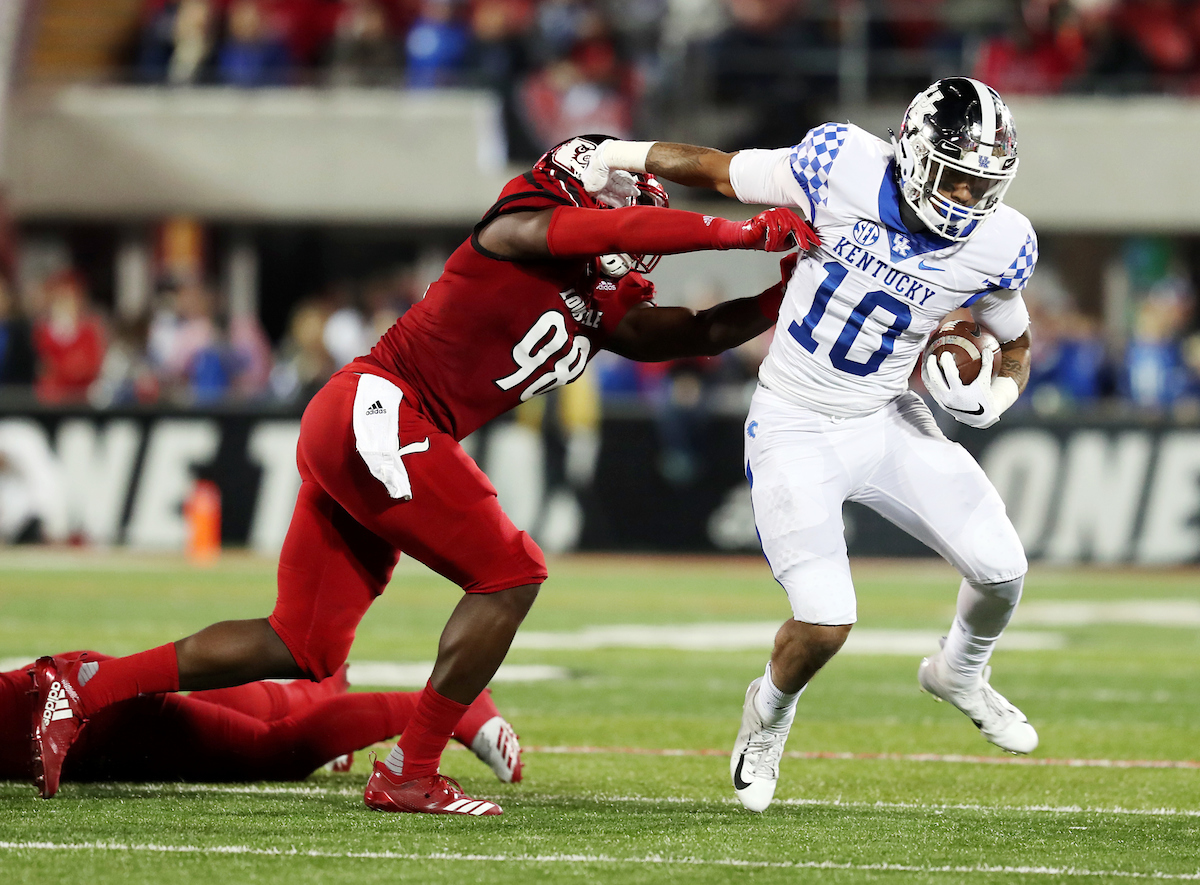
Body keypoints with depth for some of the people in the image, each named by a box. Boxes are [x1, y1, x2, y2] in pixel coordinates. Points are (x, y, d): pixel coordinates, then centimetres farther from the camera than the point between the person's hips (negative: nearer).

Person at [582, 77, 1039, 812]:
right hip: (795, 428, -3)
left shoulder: (995, 245, -12)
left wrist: (994, 394, -15)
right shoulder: (844, 167, -20)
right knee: (826, 625, -15)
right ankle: (770, 712, 21)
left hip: (888, 420, 3)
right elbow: (723, 172, -4)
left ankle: (961, 675, 35)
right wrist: (618, 157, 0)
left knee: (1001, 569, -2)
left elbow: (1016, 345, 6)